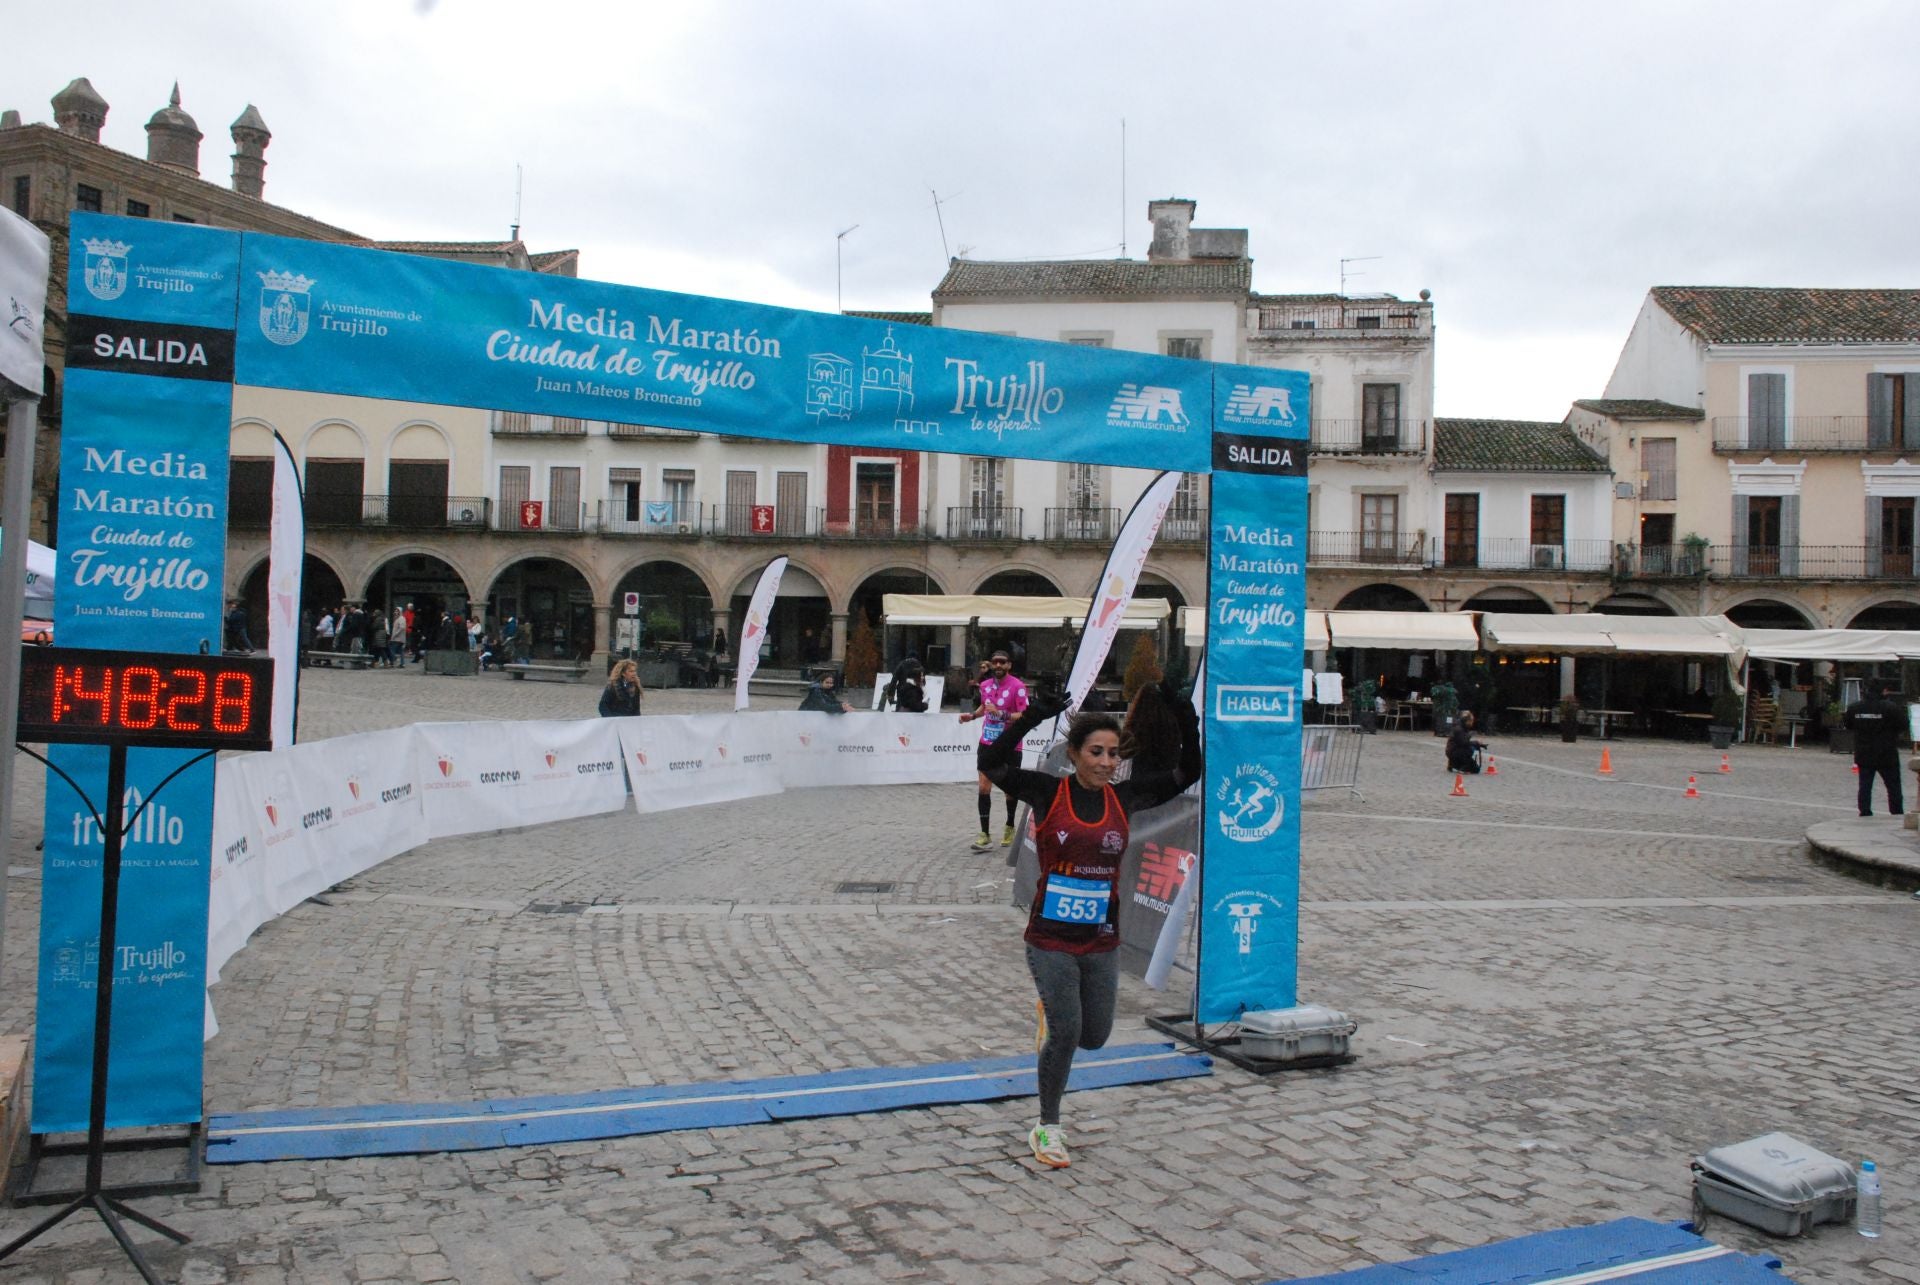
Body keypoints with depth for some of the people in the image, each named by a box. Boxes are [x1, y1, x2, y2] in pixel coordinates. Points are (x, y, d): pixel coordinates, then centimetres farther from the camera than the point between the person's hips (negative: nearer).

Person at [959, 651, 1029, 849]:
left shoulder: (1018, 687, -14)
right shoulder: (985, 685, 4)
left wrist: (1001, 714, -31)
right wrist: (972, 715, 5)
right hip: (987, 744, 4)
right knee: (984, 788, -5)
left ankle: (1010, 827, 34)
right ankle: (984, 835, -4)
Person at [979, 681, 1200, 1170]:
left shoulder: (1125, 797, 1)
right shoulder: (1048, 792, -9)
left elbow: (1188, 772, 3)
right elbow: (991, 762, -21)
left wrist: (1186, 722, -12)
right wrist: (1033, 716, -30)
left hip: (1101, 942, 4)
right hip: (1051, 939, -4)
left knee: (1094, 1038, 10)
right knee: (1066, 1033, -6)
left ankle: (1053, 1008, 44)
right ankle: (1047, 1128, 16)